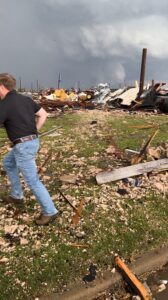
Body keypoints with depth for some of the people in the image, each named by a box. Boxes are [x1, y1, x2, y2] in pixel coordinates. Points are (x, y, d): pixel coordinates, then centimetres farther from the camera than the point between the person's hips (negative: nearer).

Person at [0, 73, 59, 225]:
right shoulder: (26, 99, 8)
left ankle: (50, 211, 11)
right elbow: (43, 115, 12)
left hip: (23, 146, -9)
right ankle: (17, 195, 38)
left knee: (33, 181, 0)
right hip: (32, 141, 9)